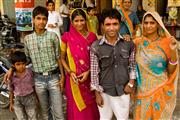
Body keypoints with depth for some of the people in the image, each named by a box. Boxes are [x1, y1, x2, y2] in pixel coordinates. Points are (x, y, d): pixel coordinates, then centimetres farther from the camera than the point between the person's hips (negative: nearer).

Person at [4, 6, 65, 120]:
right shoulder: (27, 39, 0)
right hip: (38, 79, 2)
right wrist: (11, 69, 1)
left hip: (53, 77, -2)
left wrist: (62, 75, -2)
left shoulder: (53, 36, -5)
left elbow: (58, 57, 0)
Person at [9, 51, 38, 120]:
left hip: (30, 98, 0)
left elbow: (34, 86, -1)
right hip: (18, 100, 1)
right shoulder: (12, 76, -9)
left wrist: (38, 98, 4)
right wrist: (11, 103, 7)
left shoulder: (29, 72, -11)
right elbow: (11, 90, 2)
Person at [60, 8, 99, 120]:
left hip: (89, 78, 1)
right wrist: (70, 72, -11)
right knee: (76, 108, 11)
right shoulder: (67, 37, -5)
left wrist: (88, 72, -12)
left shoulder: (92, 36, -3)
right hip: (74, 79, -1)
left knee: (90, 107, 11)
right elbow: (62, 58, 3)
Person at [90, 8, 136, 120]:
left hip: (123, 91, 1)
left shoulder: (129, 44, -6)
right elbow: (94, 71, -6)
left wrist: (131, 83, -5)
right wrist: (97, 93, -4)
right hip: (104, 91, -1)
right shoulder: (96, 47, -11)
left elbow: (133, 65, 5)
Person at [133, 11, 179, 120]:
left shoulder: (166, 42, -8)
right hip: (143, 89, 2)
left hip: (161, 89, -1)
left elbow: (171, 71, -6)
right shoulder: (138, 42, -2)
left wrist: (173, 50, -22)